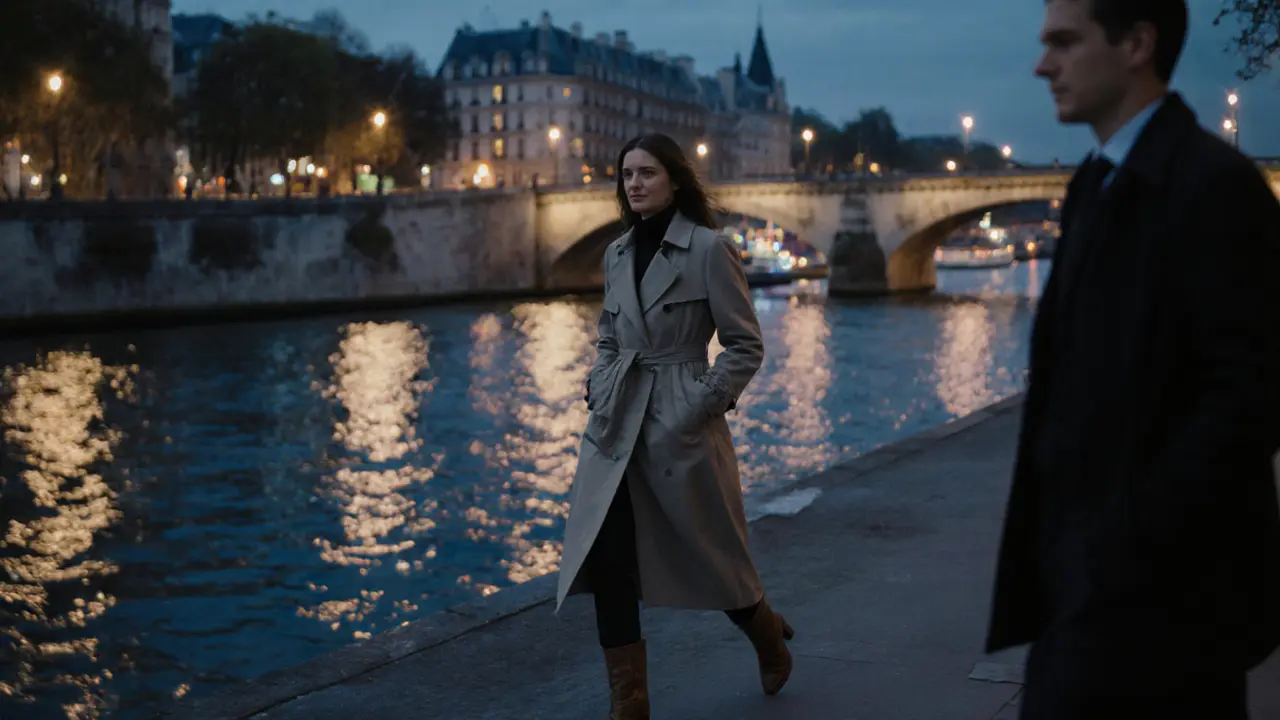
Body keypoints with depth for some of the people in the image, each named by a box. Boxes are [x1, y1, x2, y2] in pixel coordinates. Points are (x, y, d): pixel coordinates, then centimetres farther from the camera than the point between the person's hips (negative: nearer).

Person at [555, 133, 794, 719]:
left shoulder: (709, 248, -8)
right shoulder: (617, 254, 10)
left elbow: (746, 346, -8)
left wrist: (703, 404, -14)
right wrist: (598, 388, 5)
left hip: (680, 427, -5)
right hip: (614, 428, 5)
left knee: (709, 554, 9)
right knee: (606, 562, -4)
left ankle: (768, 636, 40)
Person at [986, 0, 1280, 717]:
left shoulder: (1212, 183, -14)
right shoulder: (1100, 183, 14)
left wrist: (1135, 537, -19)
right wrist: (1058, 528, 9)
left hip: (1156, 578, -8)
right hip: (1094, 560, 8)